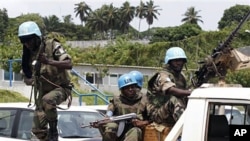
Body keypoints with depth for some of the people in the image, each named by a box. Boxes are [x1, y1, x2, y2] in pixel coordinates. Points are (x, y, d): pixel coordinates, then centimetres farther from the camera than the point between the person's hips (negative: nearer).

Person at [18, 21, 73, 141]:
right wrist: (29, 80, -12)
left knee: (47, 100, -39)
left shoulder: (52, 45, -14)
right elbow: (26, 77, 14)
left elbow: (69, 64, -26)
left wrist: (49, 61, -40)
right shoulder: (28, 54, 3)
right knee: (37, 129, -3)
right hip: (43, 92, 6)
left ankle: (53, 130, -18)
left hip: (60, 88, -6)